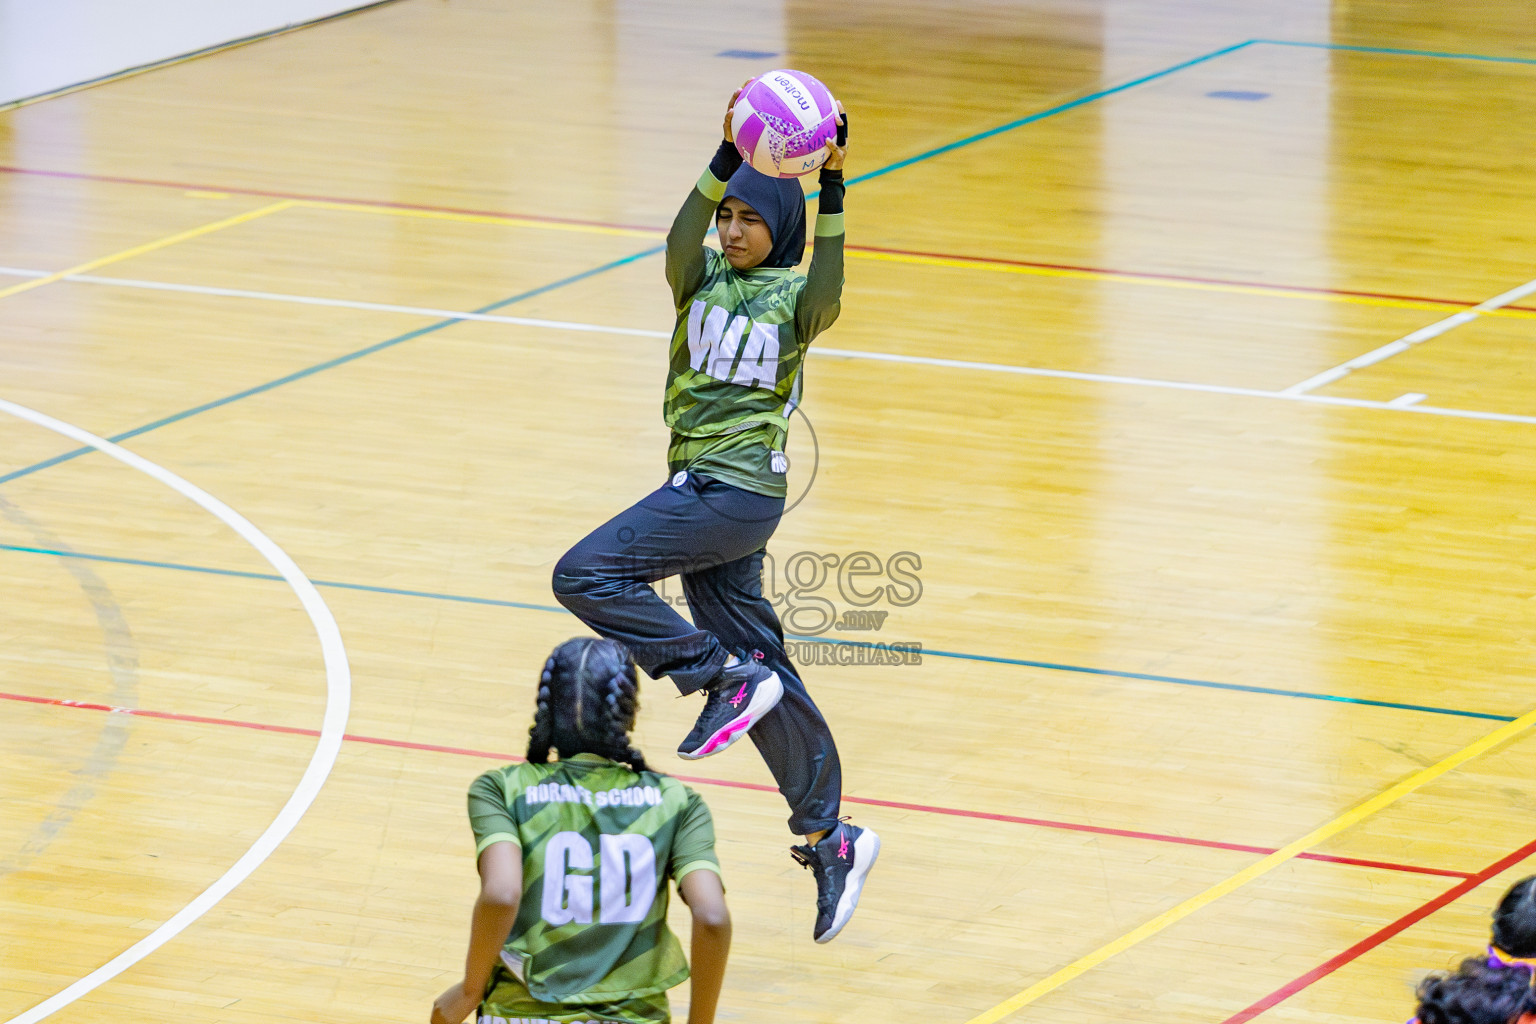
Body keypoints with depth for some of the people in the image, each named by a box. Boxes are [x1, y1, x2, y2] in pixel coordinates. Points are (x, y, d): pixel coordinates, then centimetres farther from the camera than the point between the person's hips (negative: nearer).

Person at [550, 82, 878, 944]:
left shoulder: (796, 296, -5)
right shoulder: (704, 278, 7)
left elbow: (826, 289, -30)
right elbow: (682, 239, -15)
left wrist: (831, 187, -37)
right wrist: (729, 155, -29)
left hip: (741, 491, -7)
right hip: (700, 486, 7)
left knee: (587, 573, -18)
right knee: (763, 671, 10)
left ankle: (726, 678, -12)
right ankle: (830, 837, 17)